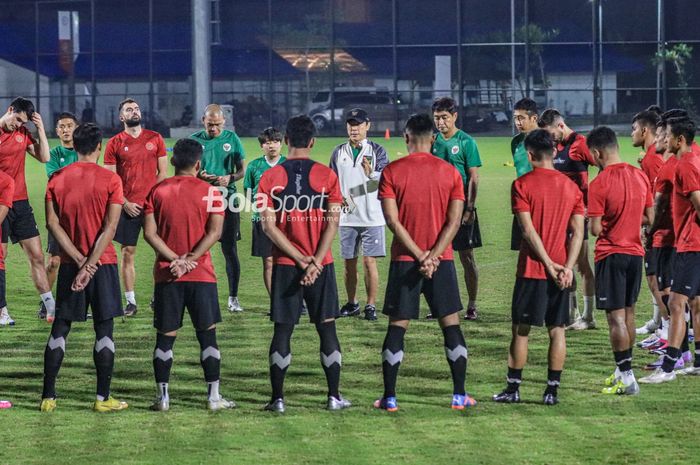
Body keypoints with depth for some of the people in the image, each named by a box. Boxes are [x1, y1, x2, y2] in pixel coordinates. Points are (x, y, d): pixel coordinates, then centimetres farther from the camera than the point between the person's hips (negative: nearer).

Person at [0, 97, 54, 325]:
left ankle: (51, 307, 7)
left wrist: (41, 129, 1)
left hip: (20, 203, 5)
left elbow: (44, 157, 9)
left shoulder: (23, 133, 9)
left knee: (36, 256, 5)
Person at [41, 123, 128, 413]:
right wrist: (90, 264, -14)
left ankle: (48, 397, 6)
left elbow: (52, 223, -3)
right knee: (104, 329, 2)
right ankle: (103, 398, 1)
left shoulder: (57, 179, 3)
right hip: (103, 264, -3)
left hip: (70, 265, 3)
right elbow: (110, 227, -13)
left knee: (60, 328, 8)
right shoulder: (110, 179, -6)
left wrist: (80, 261, -6)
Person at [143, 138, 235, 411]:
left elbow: (149, 233, -5)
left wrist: (175, 259, -8)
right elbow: (214, 232, -12)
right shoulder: (210, 193, -2)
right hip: (201, 276, -1)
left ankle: (163, 397, 4)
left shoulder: (157, 191, 3)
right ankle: (214, 397, 3)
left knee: (165, 336, 6)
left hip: (166, 276, 2)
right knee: (207, 335, 5)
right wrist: (189, 259, -13)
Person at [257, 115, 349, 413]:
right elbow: (332, 223, -7)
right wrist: (315, 262, -10)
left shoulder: (270, 177, -1)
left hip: (285, 264, 0)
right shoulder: (326, 175, -1)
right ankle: (334, 397, 7)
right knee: (327, 327, 7)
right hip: (322, 264, 0)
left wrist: (300, 259, -7)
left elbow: (269, 226, -6)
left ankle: (277, 398, 3)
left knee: (283, 330, 4)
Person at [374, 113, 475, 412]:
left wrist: (421, 256, -11)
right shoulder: (449, 172, 1)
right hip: (442, 260, 1)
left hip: (405, 260, -1)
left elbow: (392, 220, -9)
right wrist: (432, 256, -10)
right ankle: (459, 396, 7)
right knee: (451, 325, 8)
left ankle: (389, 397, 2)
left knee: (397, 327, 4)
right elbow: (454, 221, -6)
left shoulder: (392, 172, -3)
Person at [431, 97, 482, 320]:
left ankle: (472, 306, 6)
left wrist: (470, 208, -13)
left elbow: (473, 178, -7)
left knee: (467, 256, 1)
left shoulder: (466, 141, -5)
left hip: (461, 206, -4)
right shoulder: (433, 140, 8)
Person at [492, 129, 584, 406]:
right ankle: (552, 390, 4)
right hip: (561, 271, 3)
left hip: (532, 269, -3)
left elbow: (528, 230, -13)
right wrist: (567, 267, -6)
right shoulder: (571, 187, 6)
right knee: (557, 330, 6)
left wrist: (549, 264, -10)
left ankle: (513, 388, 8)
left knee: (521, 329, 5)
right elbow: (578, 231, -1)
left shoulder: (522, 184, -6)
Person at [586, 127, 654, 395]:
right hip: (636, 252, 7)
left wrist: (591, 221, 5)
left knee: (616, 317, -4)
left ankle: (627, 378, -8)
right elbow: (649, 219, 9)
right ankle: (623, 370, 26)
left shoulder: (599, 184, -16)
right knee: (628, 313, 17)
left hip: (611, 255, -7)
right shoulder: (640, 176, 3)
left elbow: (595, 230, -16)